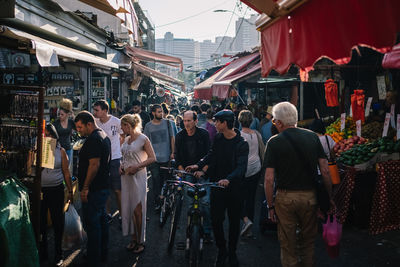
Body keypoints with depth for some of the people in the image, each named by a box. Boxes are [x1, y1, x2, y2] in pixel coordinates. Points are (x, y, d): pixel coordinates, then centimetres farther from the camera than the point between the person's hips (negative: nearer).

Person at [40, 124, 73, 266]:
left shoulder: (60, 151, 3)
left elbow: (66, 173, 7)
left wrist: (70, 191, 7)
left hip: (56, 190, 0)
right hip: (39, 190, 0)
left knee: (58, 221, 3)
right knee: (40, 222, 9)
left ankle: (58, 255, 18)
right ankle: (42, 253, 25)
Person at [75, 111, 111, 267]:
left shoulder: (93, 139, -18)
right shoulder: (104, 136, 15)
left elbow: (94, 165, -24)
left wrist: (85, 187, -20)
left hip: (94, 190, -11)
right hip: (104, 187, 11)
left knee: (91, 223, -5)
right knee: (101, 220, 18)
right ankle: (103, 254, 30)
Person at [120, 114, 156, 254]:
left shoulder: (143, 139, -8)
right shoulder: (126, 139, 13)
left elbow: (152, 158, -10)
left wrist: (137, 166, -19)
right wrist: (122, 166, 6)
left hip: (138, 176, -7)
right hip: (126, 176, 7)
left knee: (137, 209, -4)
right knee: (128, 208, 9)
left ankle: (140, 241, 6)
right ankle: (133, 238, 19)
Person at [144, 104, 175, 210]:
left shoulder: (167, 123, 3)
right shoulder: (148, 126, 2)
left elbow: (172, 138, 9)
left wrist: (173, 152, 4)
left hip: (166, 158, 1)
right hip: (154, 158, 0)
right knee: (156, 181, -2)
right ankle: (157, 202, 7)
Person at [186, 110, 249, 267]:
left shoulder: (241, 144, -14)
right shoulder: (218, 138, 3)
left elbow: (241, 167, -26)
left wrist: (228, 179, -43)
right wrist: (199, 165, 9)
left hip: (234, 187, -4)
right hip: (217, 184, 4)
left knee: (234, 221, 9)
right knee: (216, 220, 2)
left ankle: (232, 252, 27)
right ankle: (221, 250, 22)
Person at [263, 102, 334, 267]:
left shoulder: (274, 142, -8)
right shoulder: (312, 137, 1)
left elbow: (269, 179, -11)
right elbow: (325, 170, -1)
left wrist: (270, 205, -2)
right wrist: (329, 197, 8)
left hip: (285, 198, -2)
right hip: (310, 197, 3)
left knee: (288, 246, 12)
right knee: (308, 242, 20)